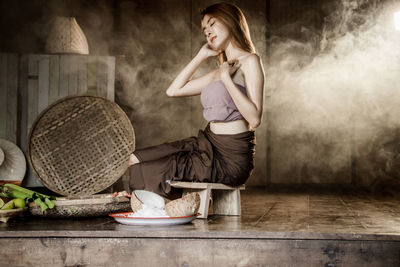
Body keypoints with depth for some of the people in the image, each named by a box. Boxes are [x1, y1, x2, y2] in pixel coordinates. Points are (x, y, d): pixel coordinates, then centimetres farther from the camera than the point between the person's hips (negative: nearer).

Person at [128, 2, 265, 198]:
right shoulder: (220, 72, 17)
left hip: (231, 158, -8)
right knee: (133, 161, 3)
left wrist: (226, 79, -16)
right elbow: (173, 90, 15)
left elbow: (255, 119, -18)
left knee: (141, 173, -6)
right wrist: (201, 55, 13)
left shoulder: (249, 61, -7)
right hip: (208, 144, 8)